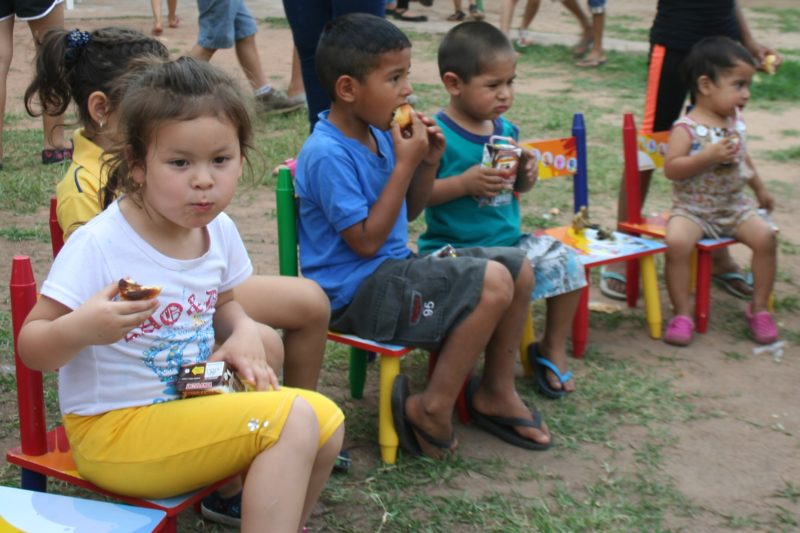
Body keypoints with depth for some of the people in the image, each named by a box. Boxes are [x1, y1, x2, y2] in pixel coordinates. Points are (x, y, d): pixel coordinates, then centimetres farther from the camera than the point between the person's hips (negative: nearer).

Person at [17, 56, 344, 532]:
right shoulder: (98, 245, -22)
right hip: (112, 431, -7)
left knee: (327, 421, 4)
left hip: (193, 401, 8)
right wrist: (80, 329, -38)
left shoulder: (218, 229, -3)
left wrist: (243, 331, -6)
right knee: (296, 420, -19)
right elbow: (32, 348, -16)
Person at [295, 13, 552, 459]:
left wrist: (429, 163, -1)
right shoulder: (328, 154, -21)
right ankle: (433, 410, -12)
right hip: (356, 292, -9)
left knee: (519, 267, 7)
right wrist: (405, 164, -19)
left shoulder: (379, 134, 6)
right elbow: (366, 240, -22)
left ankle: (496, 392, 17)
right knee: (492, 283, -24)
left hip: (394, 269, 10)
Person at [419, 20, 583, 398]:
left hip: (509, 240, 7)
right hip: (454, 249, -7)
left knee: (564, 262, -3)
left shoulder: (505, 130, 8)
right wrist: (465, 183, -25)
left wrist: (527, 176, -1)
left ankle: (553, 349, 19)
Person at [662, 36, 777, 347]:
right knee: (677, 241, -31)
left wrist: (760, 189, 30)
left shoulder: (736, 121, 6)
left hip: (734, 207, 6)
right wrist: (708, 156, -31)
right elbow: (671, 168, -23)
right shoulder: (686, 128, -15)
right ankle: (682, 315, -16)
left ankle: (759, 308, 2)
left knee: (765, 236, -16)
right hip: (693, 210, -5)